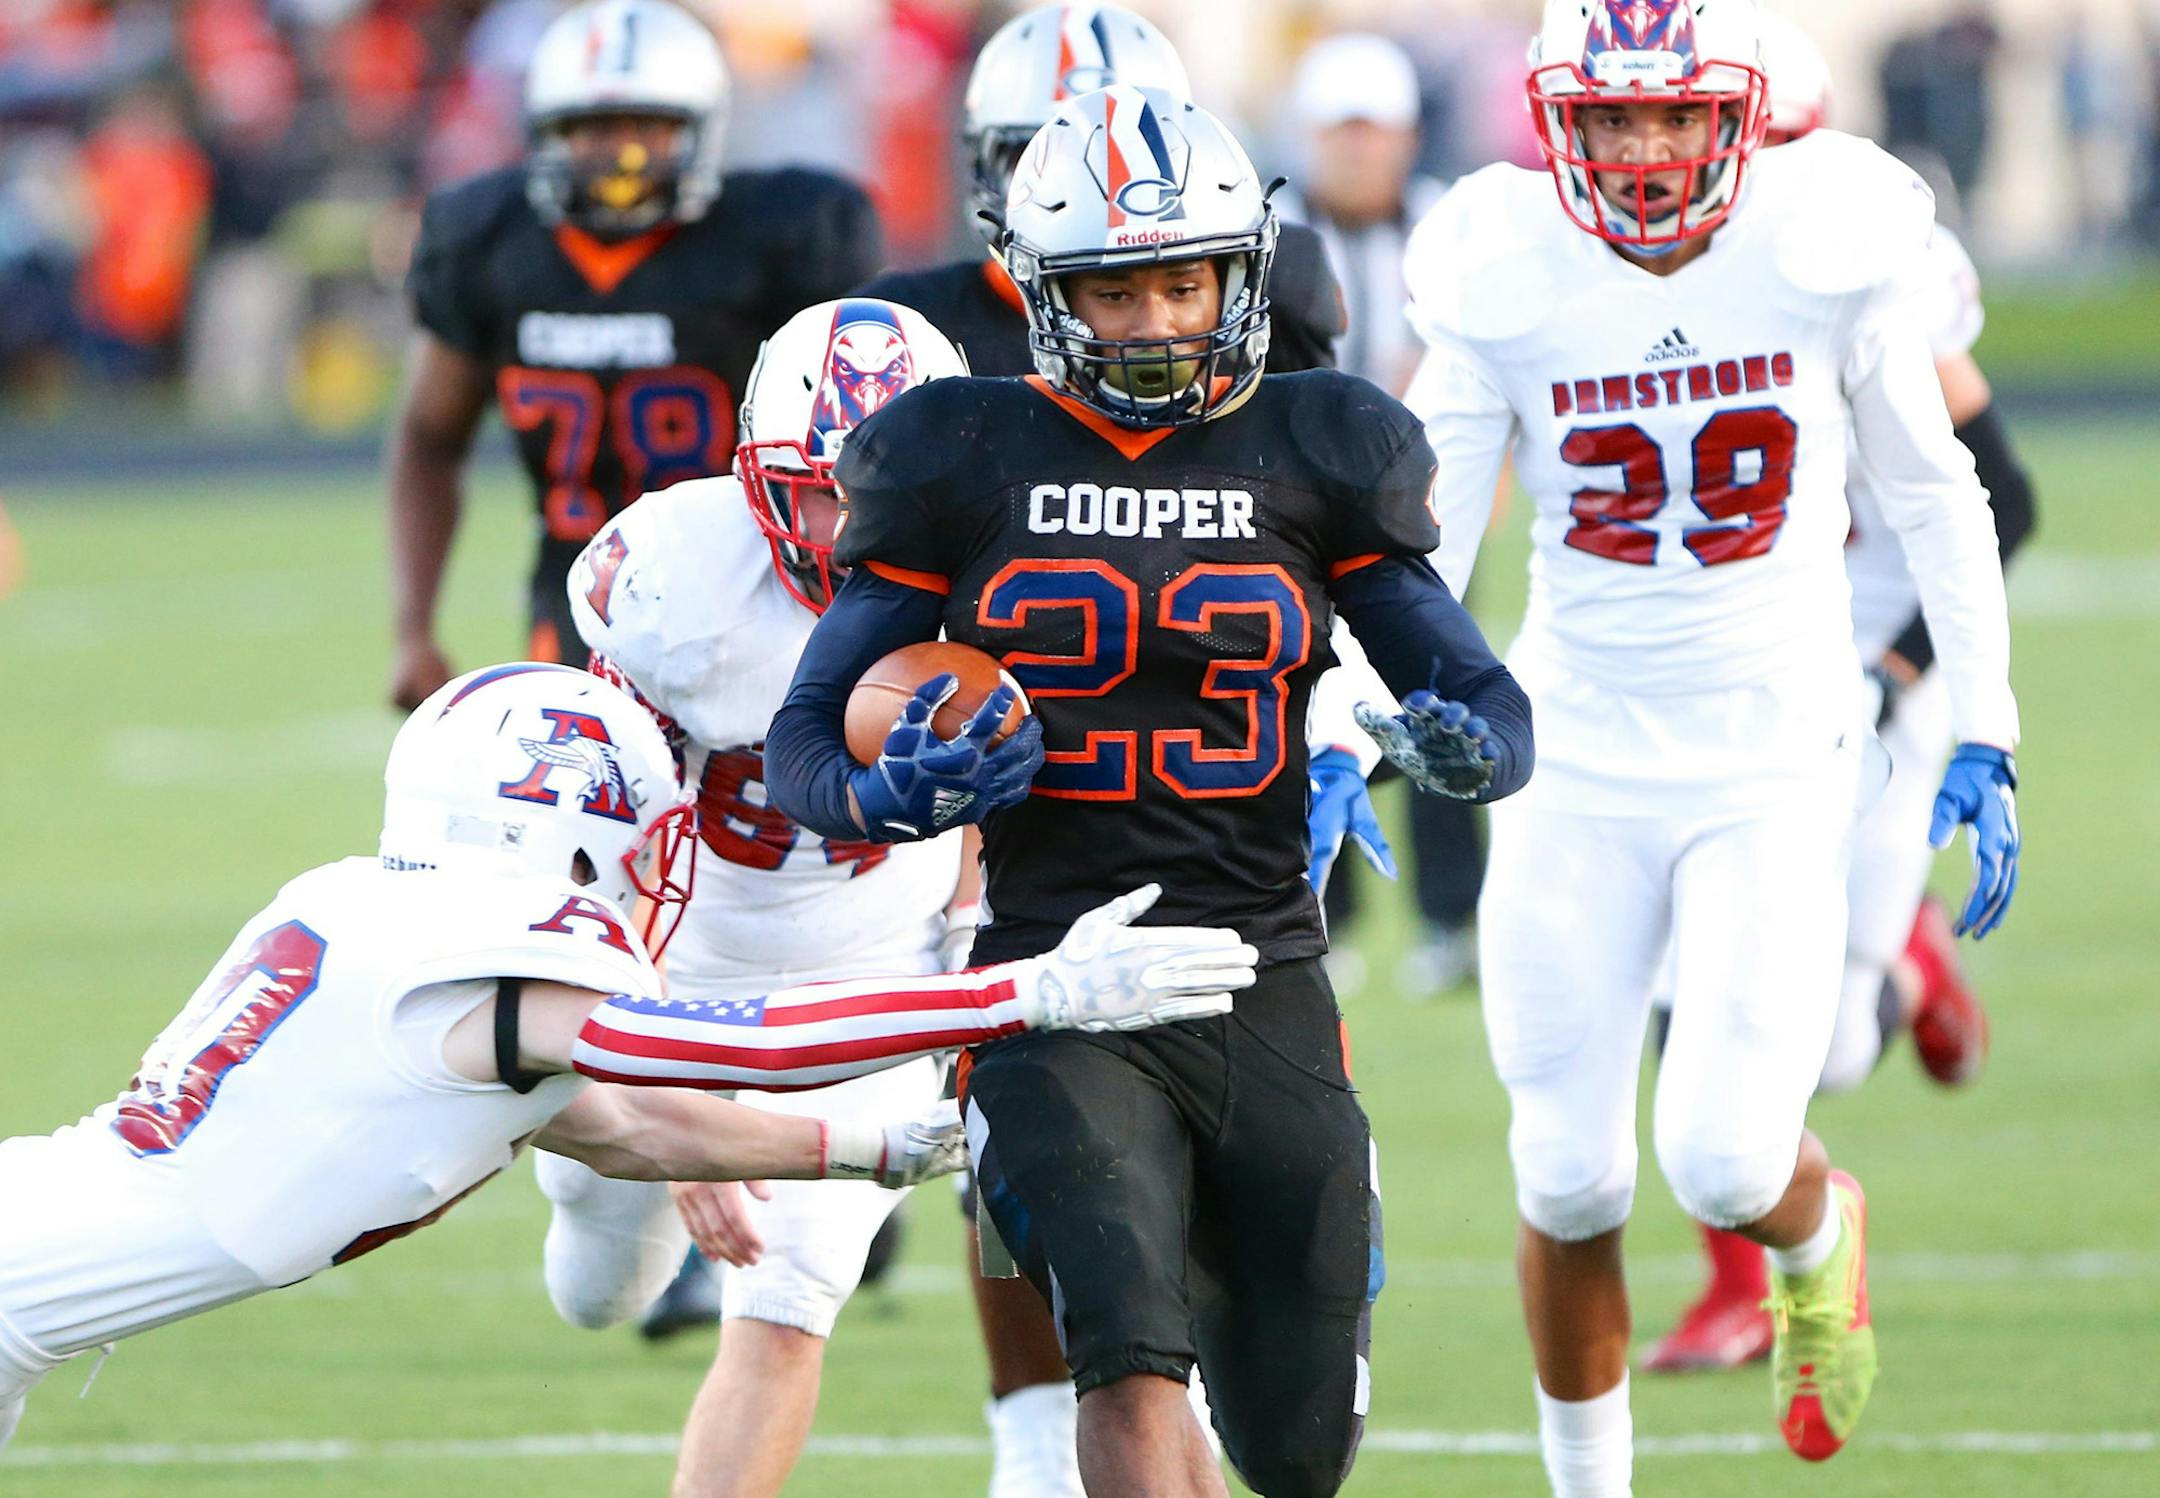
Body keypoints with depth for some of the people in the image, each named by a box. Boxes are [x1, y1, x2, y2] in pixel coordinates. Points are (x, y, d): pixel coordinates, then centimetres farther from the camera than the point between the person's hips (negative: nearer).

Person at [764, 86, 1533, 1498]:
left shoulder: (1314, 453, 4)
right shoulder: (963, 462, 1)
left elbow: (1494, 709, 6)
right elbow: (804, 742, 4)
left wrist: (1467, 745, -19)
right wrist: (890, 797, -19)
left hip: (1265, 984, 3)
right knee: (1136, 1376, -25)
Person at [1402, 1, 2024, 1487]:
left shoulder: (1821, 258, -9)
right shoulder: (1509, 287, -9)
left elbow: (1935, 501, 3)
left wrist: (1985, 743, 1)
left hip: (1776, 769, -1)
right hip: (1578, 771, 1)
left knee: (1726, 1162, -14)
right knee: (1569, 1185, 3)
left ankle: (1821, 1237, 23)